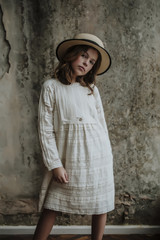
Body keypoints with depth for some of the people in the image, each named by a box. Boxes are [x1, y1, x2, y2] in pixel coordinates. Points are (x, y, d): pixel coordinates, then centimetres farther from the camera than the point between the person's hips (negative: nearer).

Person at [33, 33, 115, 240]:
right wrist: (55, 164, -9)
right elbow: (46, 129, -4)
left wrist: (106, 155, 8)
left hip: (97, 156, 3)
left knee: (101, 206, 9)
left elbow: (102, 124, 12)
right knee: (51, 207, 1)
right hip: (68, 156, -3)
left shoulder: (91, 89, 8)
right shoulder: (51, 87, -1)